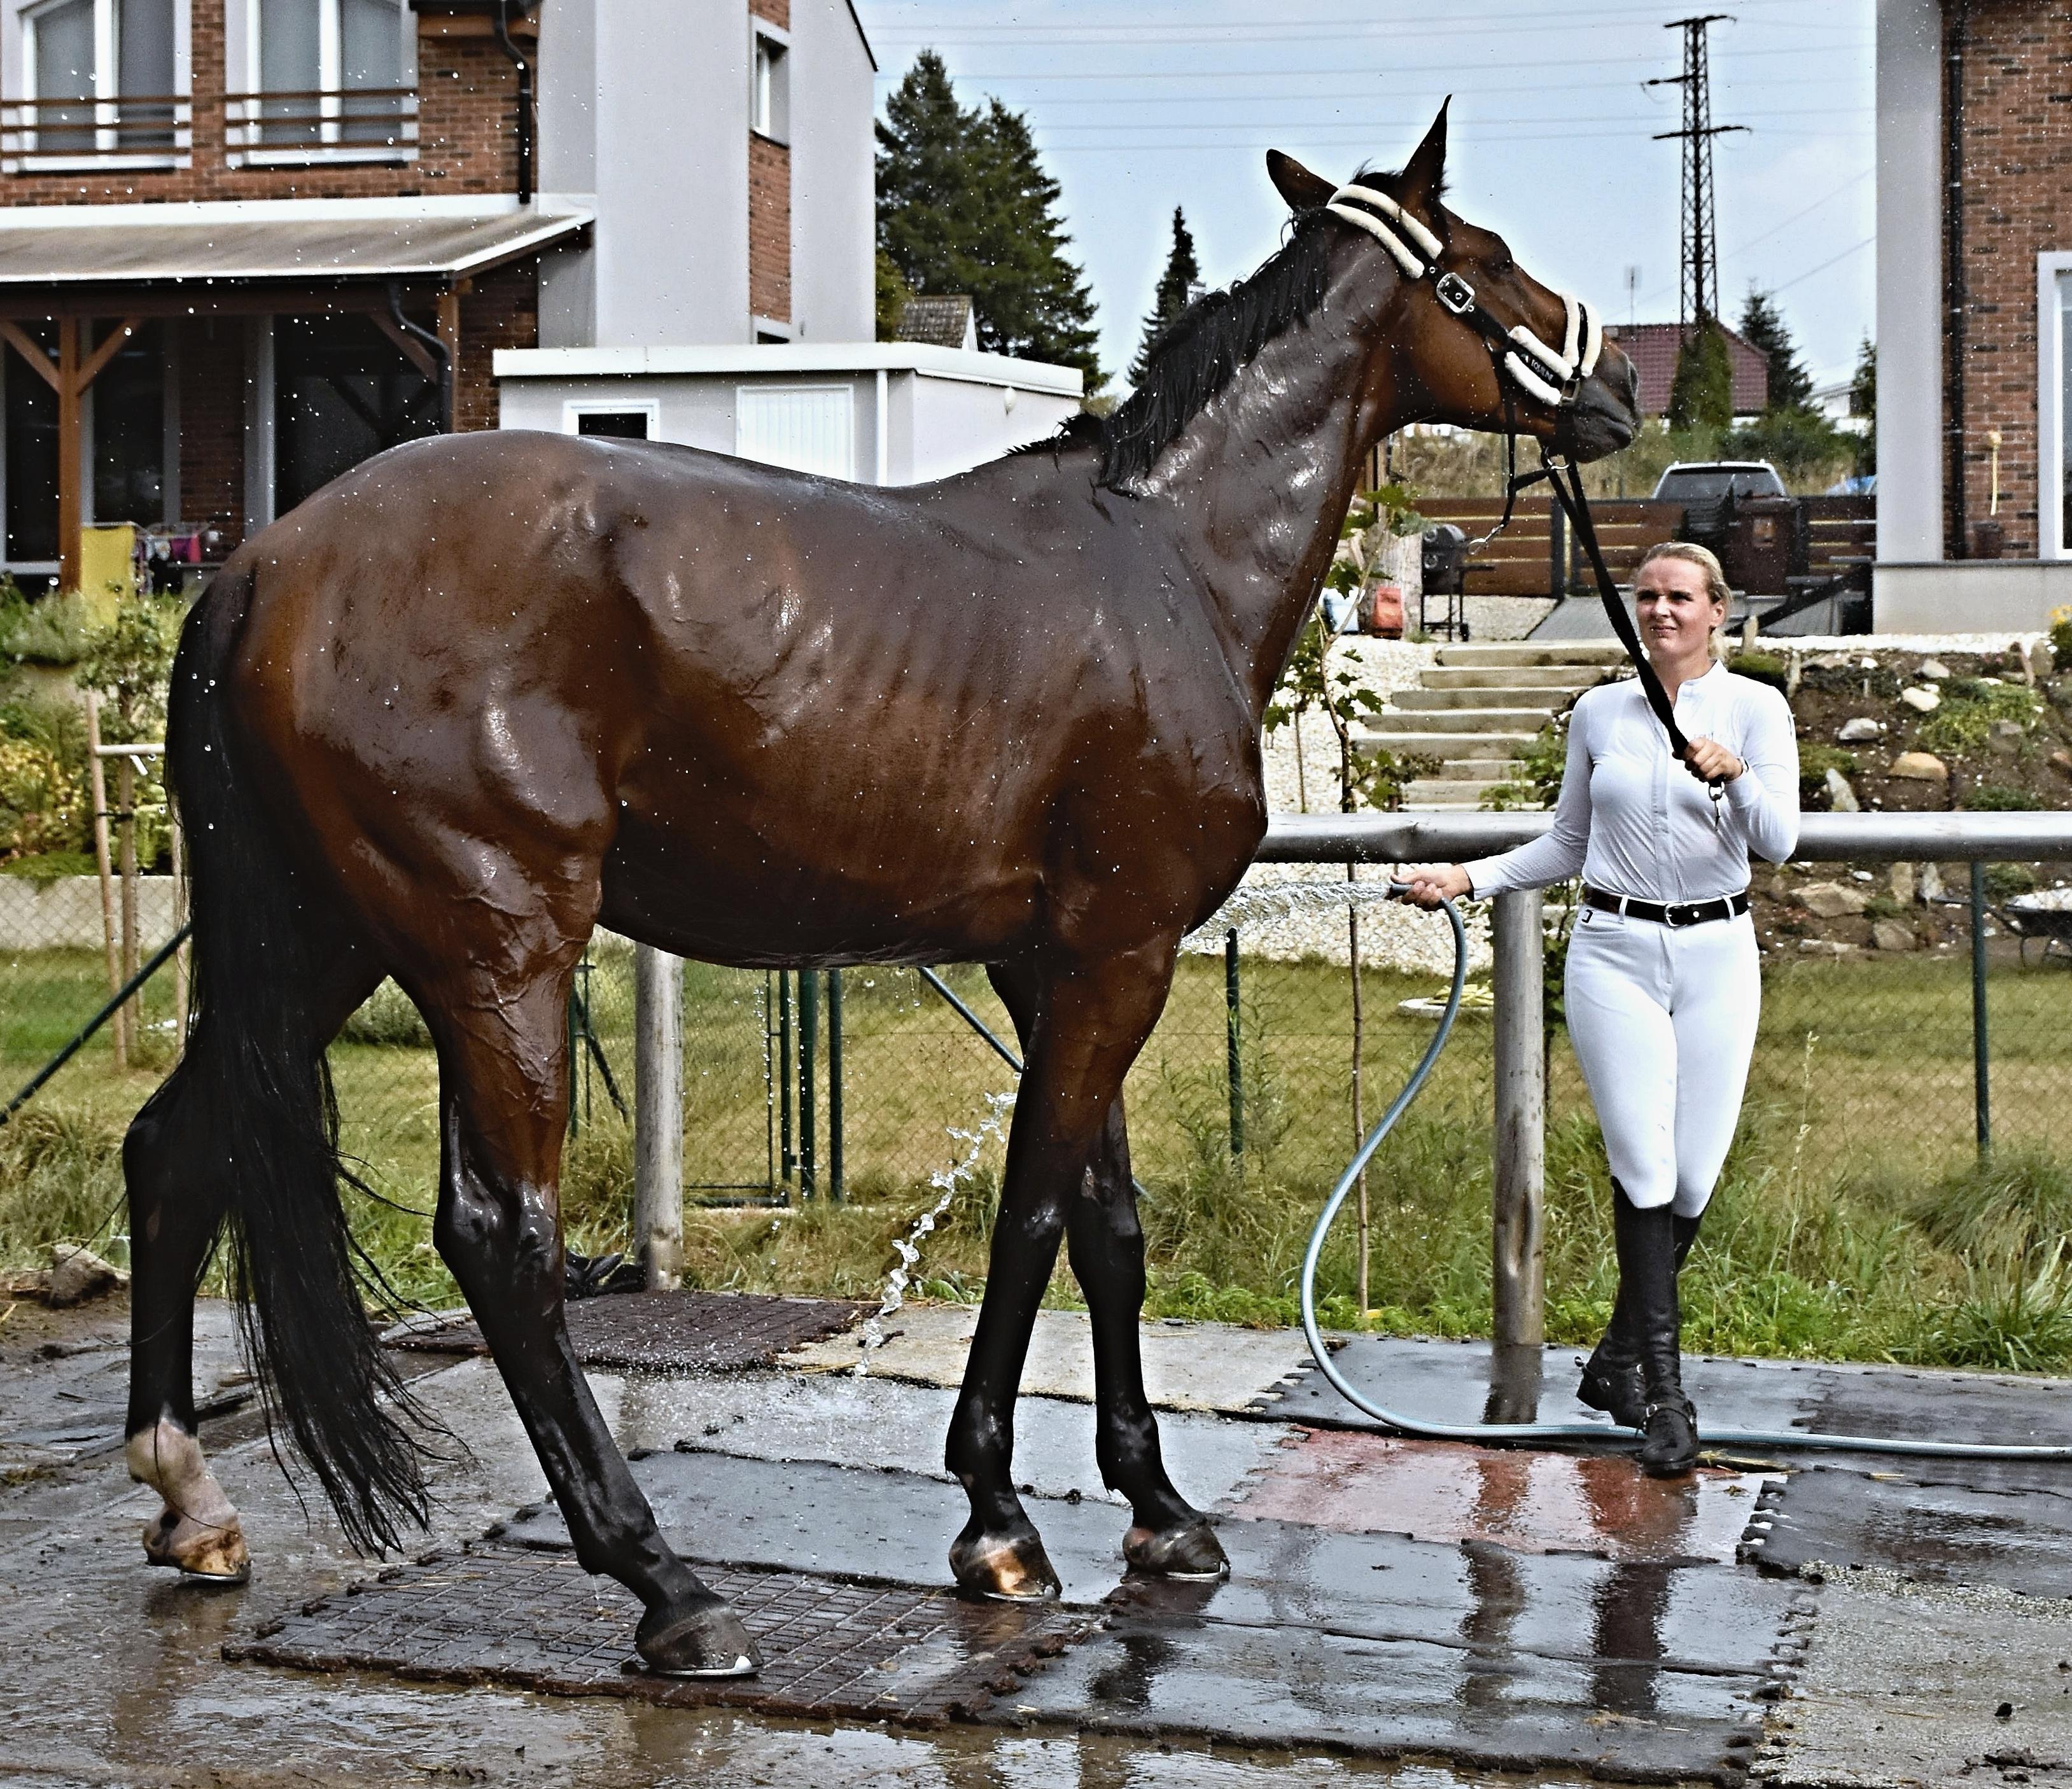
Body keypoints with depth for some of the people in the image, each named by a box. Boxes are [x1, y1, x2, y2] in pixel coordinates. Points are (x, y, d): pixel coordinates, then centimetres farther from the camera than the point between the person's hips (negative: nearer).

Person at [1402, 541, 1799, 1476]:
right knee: (1645, 1170, -9)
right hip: (1615, 952, 0)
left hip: (1716, 953, 0)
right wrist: (1466, 877, 7)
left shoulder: (1755, 708, 1)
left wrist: (1734, 776, -30)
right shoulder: (1598, 712, 8)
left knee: (1692, 1178, 2)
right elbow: (1567, 845, 18)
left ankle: (1618, 1355, 20)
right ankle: (1661, 1389, -7)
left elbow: (1778, 841, -11)